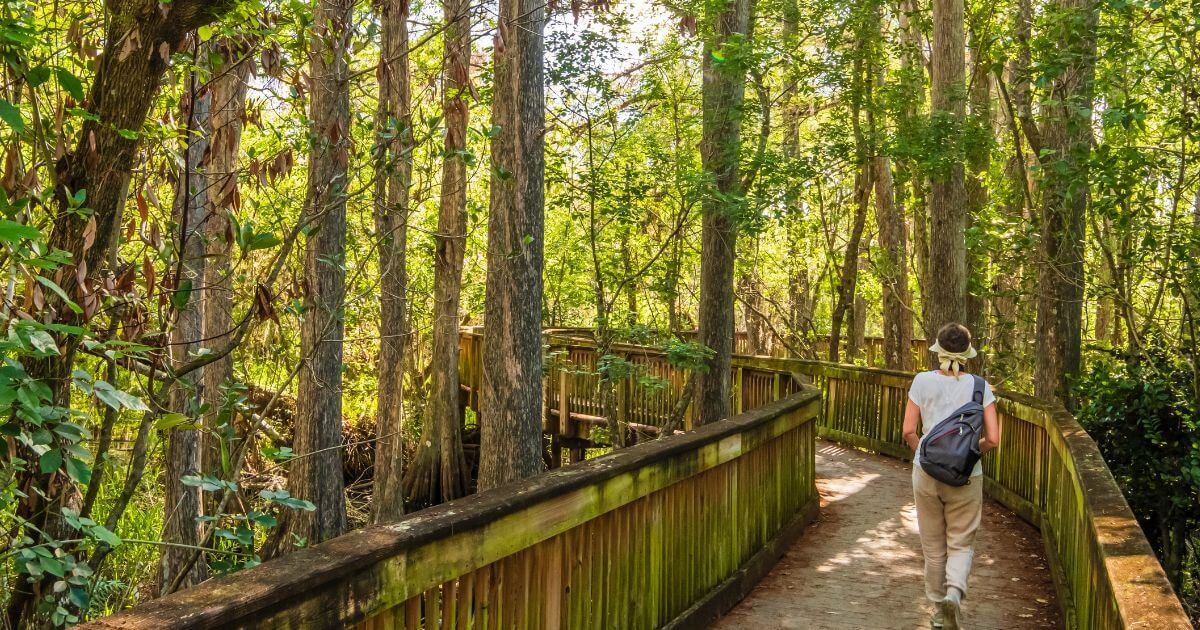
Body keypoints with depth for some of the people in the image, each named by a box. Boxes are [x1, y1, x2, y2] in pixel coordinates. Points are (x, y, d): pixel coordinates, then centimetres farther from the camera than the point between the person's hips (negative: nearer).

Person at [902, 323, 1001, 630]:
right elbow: (992, 439, -8)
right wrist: (972, 449, 12)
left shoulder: (923, 381, -5)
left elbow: (909, 432, -5)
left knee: (933, 547, 14)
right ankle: (954, 592, -15)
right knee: (961, 544, 11)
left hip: (926, 474, 1)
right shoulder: (979, 386, -6)